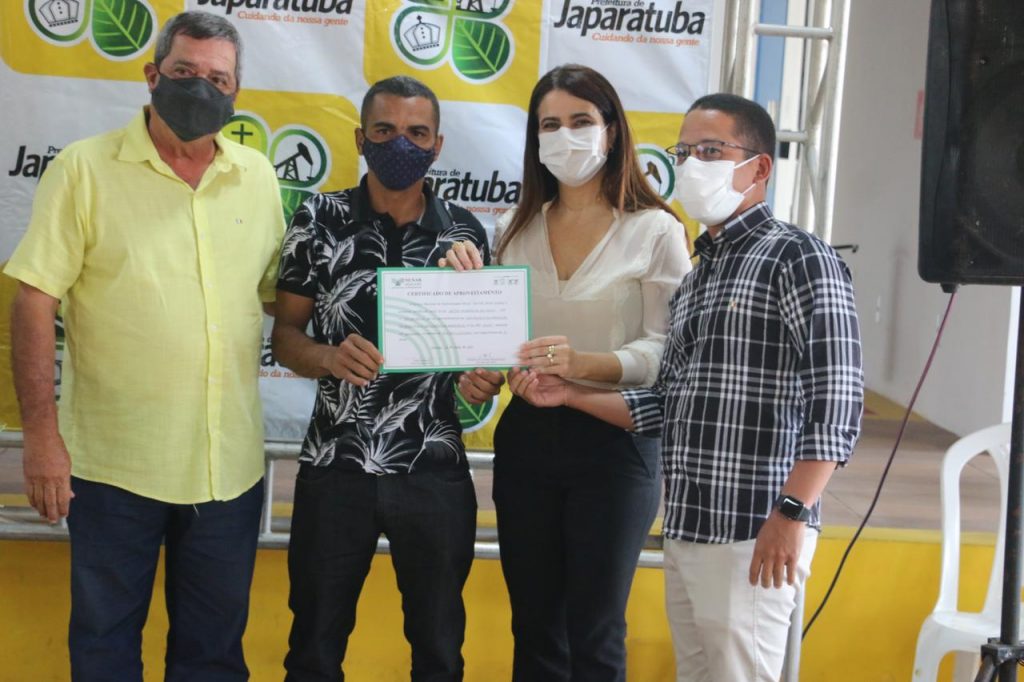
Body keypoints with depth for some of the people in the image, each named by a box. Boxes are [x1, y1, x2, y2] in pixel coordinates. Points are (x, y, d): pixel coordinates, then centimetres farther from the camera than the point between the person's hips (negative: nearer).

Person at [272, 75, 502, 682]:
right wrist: (330, 357, -21)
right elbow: (285, 333, 0)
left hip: (436, 472, 1)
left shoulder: (464, 231, 3)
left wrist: (483, 377, -12)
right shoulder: (320, 221, -2)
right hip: (337, 468, -1)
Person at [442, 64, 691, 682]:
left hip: (613, 443, -4)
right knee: (534, 628, 13)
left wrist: (585, 364, -29)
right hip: (527, 439, 4)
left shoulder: (655, 230, -6)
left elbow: (667, 349, -12)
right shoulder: (515, 230, 8)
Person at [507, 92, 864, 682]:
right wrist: (570, 394, 12)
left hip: (755, 534, -8)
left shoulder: (799, 258, -7)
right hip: (686, 530, 8)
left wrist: (792, 513, -22)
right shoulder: (695, 277, 19)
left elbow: (837, 401, -16)